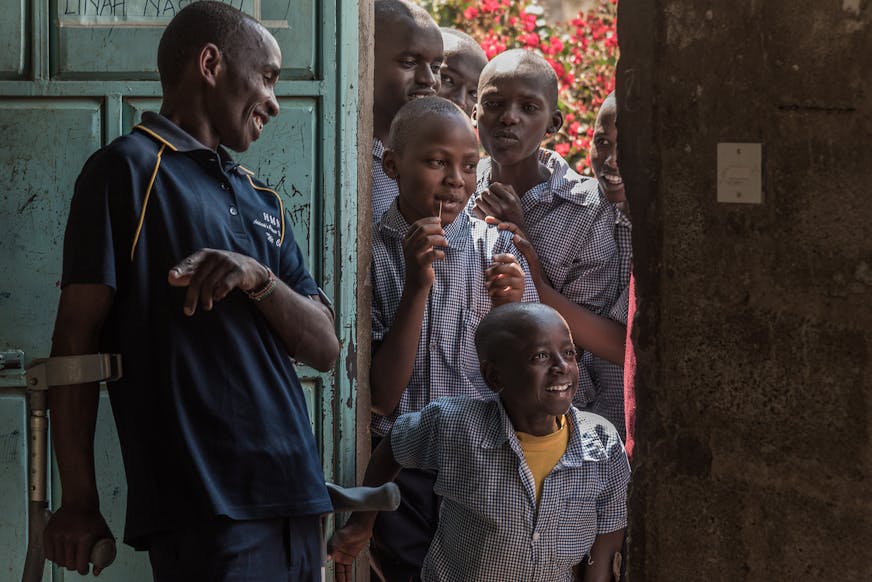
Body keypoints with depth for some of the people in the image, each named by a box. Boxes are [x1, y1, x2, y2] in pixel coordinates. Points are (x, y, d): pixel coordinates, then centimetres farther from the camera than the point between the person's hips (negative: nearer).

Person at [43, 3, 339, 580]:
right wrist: (79, 501, -11)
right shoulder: (130, 168, -2)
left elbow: (324, 348, 11)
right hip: (206, 511, -7)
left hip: (295, 502, 7)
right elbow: (76, 338, -7)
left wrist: (258, 278, -10)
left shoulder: (263, 202, 20)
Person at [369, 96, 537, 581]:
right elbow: (382, 397, -11)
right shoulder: (373, 254, -6)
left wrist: (509, 312, -17)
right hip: (399, 473, -2)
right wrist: (416, 287, -19)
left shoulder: (495, 249, 0)